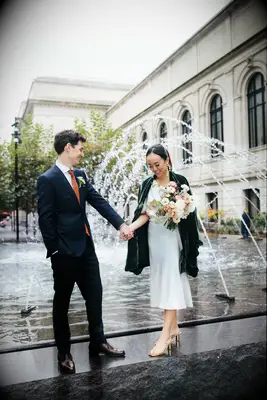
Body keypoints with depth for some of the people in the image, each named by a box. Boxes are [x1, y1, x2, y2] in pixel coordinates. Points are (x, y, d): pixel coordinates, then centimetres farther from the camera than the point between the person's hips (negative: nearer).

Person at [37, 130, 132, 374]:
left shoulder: (80, 175, 8)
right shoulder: (48, 180, -13)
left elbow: (99, 202, 2)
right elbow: (45, 219, -14)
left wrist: (121, 224, -9)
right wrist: (55, 251, -13)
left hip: (86, 247, 7)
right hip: (65, 252, -7)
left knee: (95, 296, 14)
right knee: (62, 302, 10)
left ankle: (98, 342, 32)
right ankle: (64, 353, 26)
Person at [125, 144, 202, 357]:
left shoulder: (180, 181, -4)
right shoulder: (147, 185, 6)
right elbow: (144, 214, 0)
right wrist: (130, 226, -17)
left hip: (173, 237, -4)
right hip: (154, 237, 4)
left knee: (171, 283, -7)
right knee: (162, 282, 9)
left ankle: (165, 336, -6)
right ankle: (174, 327, 22)